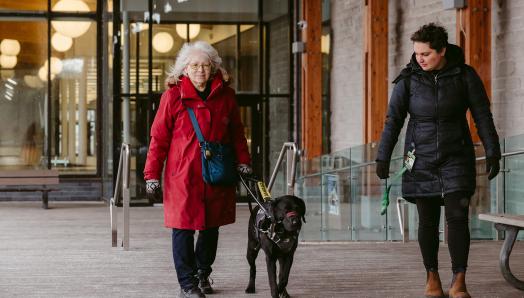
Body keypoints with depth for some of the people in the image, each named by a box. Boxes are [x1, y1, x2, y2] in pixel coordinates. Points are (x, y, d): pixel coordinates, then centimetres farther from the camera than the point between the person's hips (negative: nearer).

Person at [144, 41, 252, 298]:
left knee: (211, 226, 13)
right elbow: (159, 137, -2)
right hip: (182, 174, -3)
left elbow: (236, 132, 16)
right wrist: (152, 174, -5)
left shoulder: (225, 96, 5)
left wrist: (243, 161, 8)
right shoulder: (173, 96, -4)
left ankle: (203, 273, 35)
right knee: (184, 227, -4)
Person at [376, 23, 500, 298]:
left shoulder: (465, 75, -5)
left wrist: (492, 152, -5)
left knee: (457, 215, -12)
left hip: (456, 158, -1)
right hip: (421, 160, 1)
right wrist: (383, 157, -4)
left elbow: (483, 116, -1)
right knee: (427, 221, 5)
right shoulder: (408, 79, -4)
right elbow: (393, 120, 0)